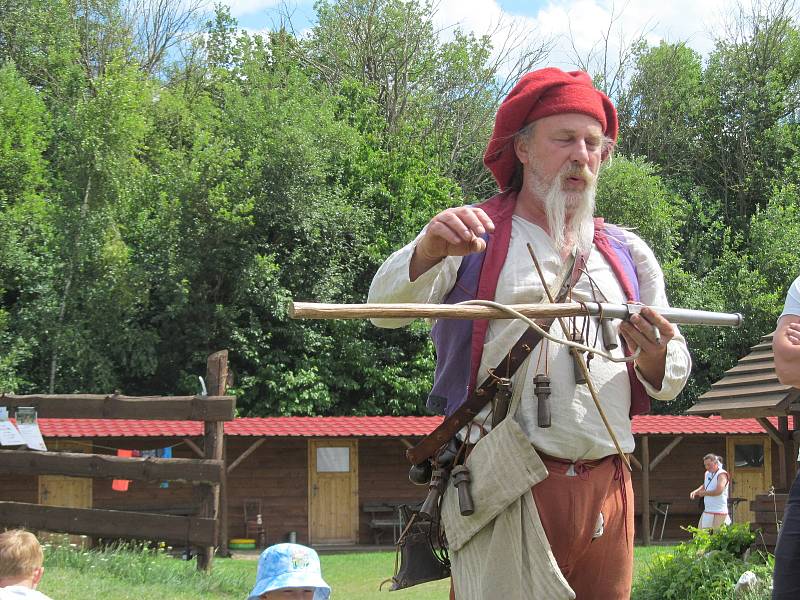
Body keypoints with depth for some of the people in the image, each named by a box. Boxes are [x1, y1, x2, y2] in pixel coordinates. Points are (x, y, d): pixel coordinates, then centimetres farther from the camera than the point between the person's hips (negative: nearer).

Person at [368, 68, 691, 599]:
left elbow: (671, 380, 18)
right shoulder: (473, 235, 7)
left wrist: (654, 359, -7)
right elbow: (385, 309, -8)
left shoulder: (627, 253, 18)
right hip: (503, 491, -4)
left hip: (606, 490, 4)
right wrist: (427, 252, -29)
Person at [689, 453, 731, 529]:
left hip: (718, 512, -8)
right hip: (707, 511, 8)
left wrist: (704, 493, -12)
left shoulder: (722, 474, -12)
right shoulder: (707, 474, 13)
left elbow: (718, 491, -25)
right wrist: (695, 492, 11)